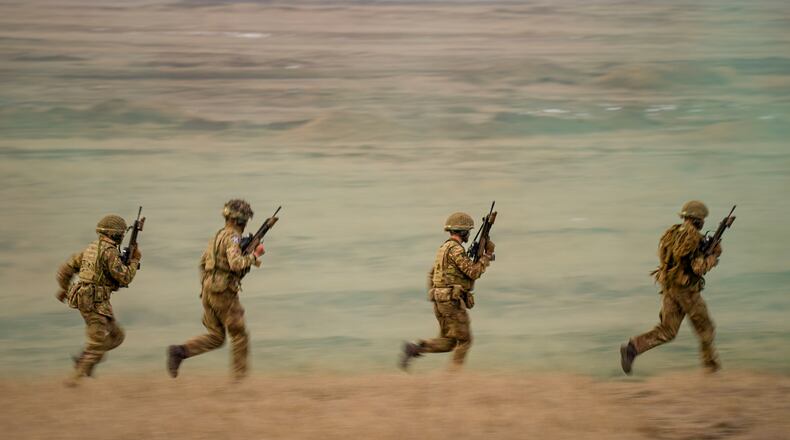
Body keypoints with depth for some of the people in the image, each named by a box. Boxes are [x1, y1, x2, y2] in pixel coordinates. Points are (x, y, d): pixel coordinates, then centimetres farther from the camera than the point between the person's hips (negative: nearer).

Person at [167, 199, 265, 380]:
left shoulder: (217, 236, 15)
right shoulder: (232, 237, -13)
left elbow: (203, 261, 22)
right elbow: (236, 264, -27)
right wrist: (254, 255, -13)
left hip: (207, 291, 8)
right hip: (224, 293, -8)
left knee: (215, 336, 11)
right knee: (239, 335, 7)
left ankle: (179, 352, -8)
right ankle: (240, 376, 10)